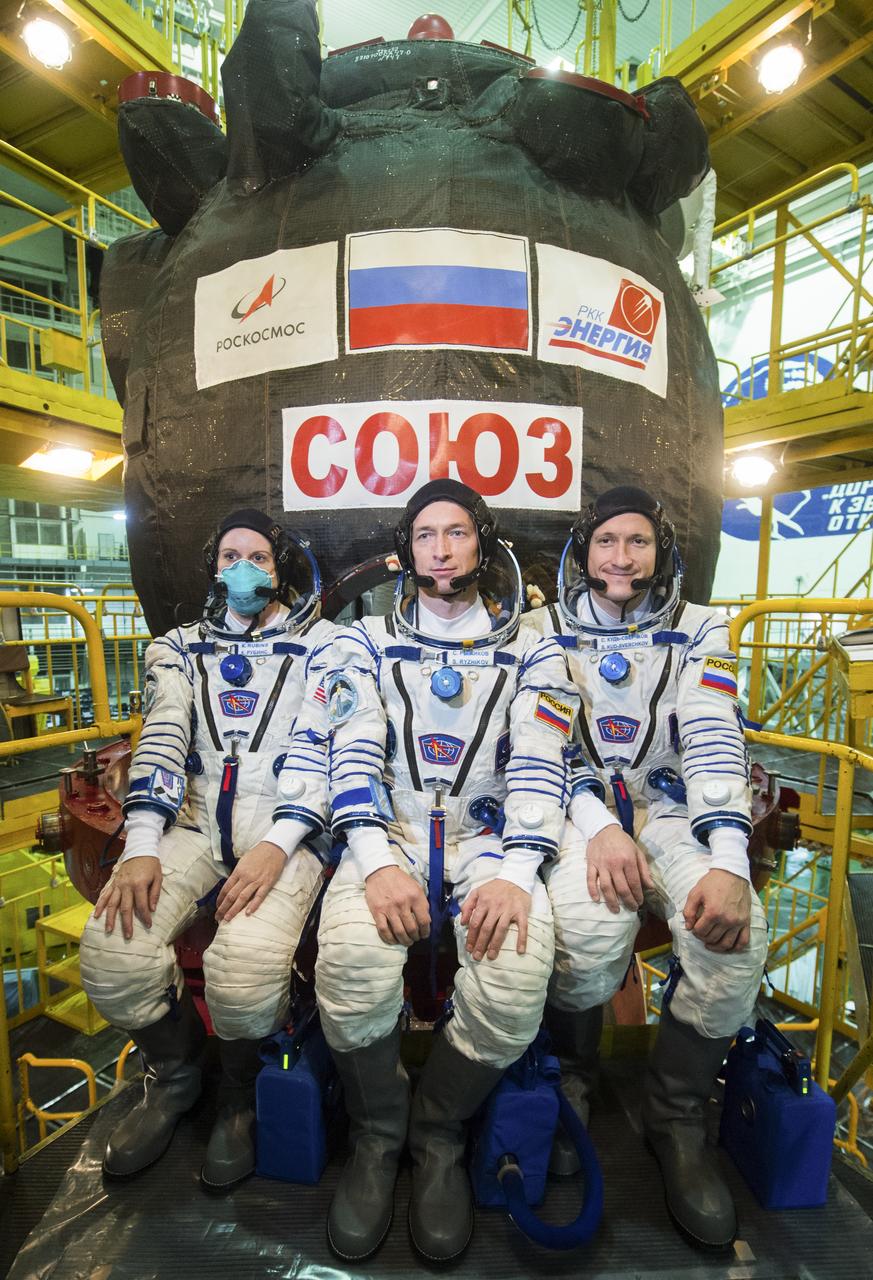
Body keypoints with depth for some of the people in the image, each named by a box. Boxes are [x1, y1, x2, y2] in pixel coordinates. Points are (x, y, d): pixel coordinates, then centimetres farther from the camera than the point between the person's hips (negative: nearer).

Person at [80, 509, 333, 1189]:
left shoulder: (321, 643, 9)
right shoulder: (182, 648, 20)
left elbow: (318, 745, -4)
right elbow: (162, 742, 5)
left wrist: (279, 843, -18)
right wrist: (141, 847, -10)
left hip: (285, 827, -3)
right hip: (196, 822, 4)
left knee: (244, 972, -28)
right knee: (112, 957, -20)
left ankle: (243, 1091, 11)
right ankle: (176, 1074, 17)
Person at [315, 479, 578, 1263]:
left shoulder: (530, 650, 9)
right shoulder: (369, 642, 11)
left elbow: (538, 767, -1)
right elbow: (354, 756, -1)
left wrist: (514, 874, -18)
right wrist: (377, 863, -17)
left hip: (485, 838, 0)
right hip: (390, 833, 1)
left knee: (517, 978, -28)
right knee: (351, 963, -29)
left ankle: (439, 1136, 5)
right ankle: (377, 1137, 5)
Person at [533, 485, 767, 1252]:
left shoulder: (699, 631, 6)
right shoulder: (546, 630, 4)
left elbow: (714, 744, -6)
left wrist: (728, 861, -20)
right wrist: (598, 827, -20)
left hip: (669, 810, 2)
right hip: (577, 810, -1)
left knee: (733, 932, -27)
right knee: (593, 927, -31)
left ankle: (676, 1117, 3)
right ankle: (569, 1077, 5)